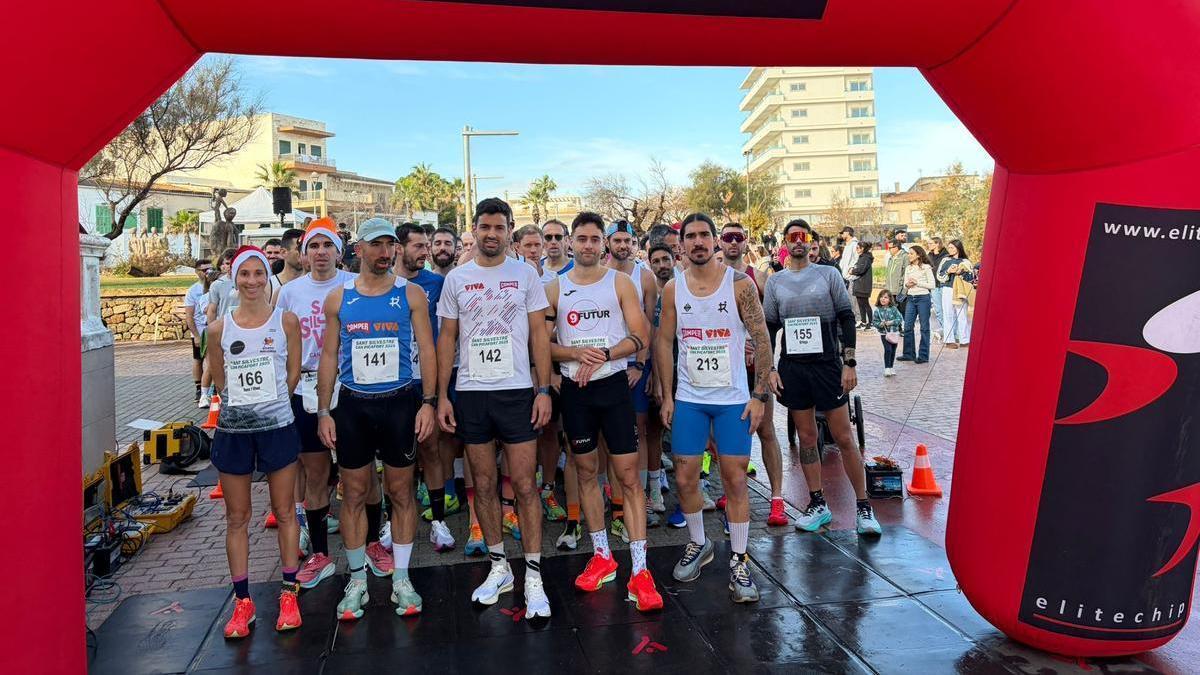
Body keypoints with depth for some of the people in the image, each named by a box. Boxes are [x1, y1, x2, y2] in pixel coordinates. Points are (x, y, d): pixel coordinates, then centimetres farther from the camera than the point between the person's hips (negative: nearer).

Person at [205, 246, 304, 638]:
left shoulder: (286, 321, -3)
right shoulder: (219, 328, 1)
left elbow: (293, 373, 3)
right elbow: (219, 381, 10)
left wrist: (270, 401, 3)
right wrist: (244, 402, 5)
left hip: (277, 426, -2)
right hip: (233, 430, 2)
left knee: (284, 513, 8)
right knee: (237, 517, 9)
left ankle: (289, 595, 20)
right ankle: (242, 601, 21)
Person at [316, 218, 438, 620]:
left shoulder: (411, 294, 1)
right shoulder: (338, 299, 4)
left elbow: (427, 350, -1)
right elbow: (329, 356, 6)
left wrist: (428, 402, -9)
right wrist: (323, 411, 1)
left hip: (400, 402, -1)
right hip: (352, 405, 1)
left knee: (401, 492, 7)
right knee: (353, 495, 7)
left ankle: (401, 579, 19)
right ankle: (357, 581, 22)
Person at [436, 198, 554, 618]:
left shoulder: (525, 275, 2)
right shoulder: (456, 279, 6)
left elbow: (538, 335, 2)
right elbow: (447, 339, 8)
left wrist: (544, 389, -5)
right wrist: (442, 396, 2)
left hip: (517, 391, -2)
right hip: (470, 394, 2)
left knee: (525, 484, -2)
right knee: (483, 484, 10)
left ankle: (533, 576, 8)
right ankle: (499, 566, 24)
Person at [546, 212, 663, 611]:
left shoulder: (620, 283, 1)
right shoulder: (555, 288, 5)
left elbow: (641, 337, -5)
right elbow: (542, 343, 2)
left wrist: (603, 356, -17)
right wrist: (577, 354, -15)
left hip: (614, 386, -2)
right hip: (575, 389, 2)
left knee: (629, 476, -4)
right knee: (586, 472, 11)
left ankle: (639, 571, -1)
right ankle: (602, 556, 26)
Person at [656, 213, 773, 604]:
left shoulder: (740, 284, -5)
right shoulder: (673, 288, 2)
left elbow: (761, 339, -4)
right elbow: (664, 342, 6)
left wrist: (759, 394, -9)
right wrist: (666, 396, 2)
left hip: (734, 399, -2)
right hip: (688, 399, 2)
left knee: (735, 479, 1)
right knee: (685, 479, 6)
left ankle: (739, 562, 13)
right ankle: (698, 544, 29)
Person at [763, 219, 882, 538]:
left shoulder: (828, 275, 5)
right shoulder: (775, 282, 10)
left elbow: (846, 319, 2)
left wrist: (849, 363, -6)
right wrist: (770, 369, 2)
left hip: (827, 365, -2)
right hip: (792, 367, 2)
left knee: (844, 438, -1)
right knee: (806, 437, 7)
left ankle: (863, 507, 8)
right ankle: (818, 505, 18)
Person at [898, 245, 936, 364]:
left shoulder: (926, 268, -3)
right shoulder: (908, 269, 13)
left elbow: (932, 285, -7)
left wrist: (917, 283, -14)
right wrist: (907, 285, -5)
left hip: (923, 298, -6)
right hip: (911, 298, 6)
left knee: (924, 327, 0)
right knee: (907, 326, 3)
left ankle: (923, 355, 5)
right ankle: (909, 353, 12)